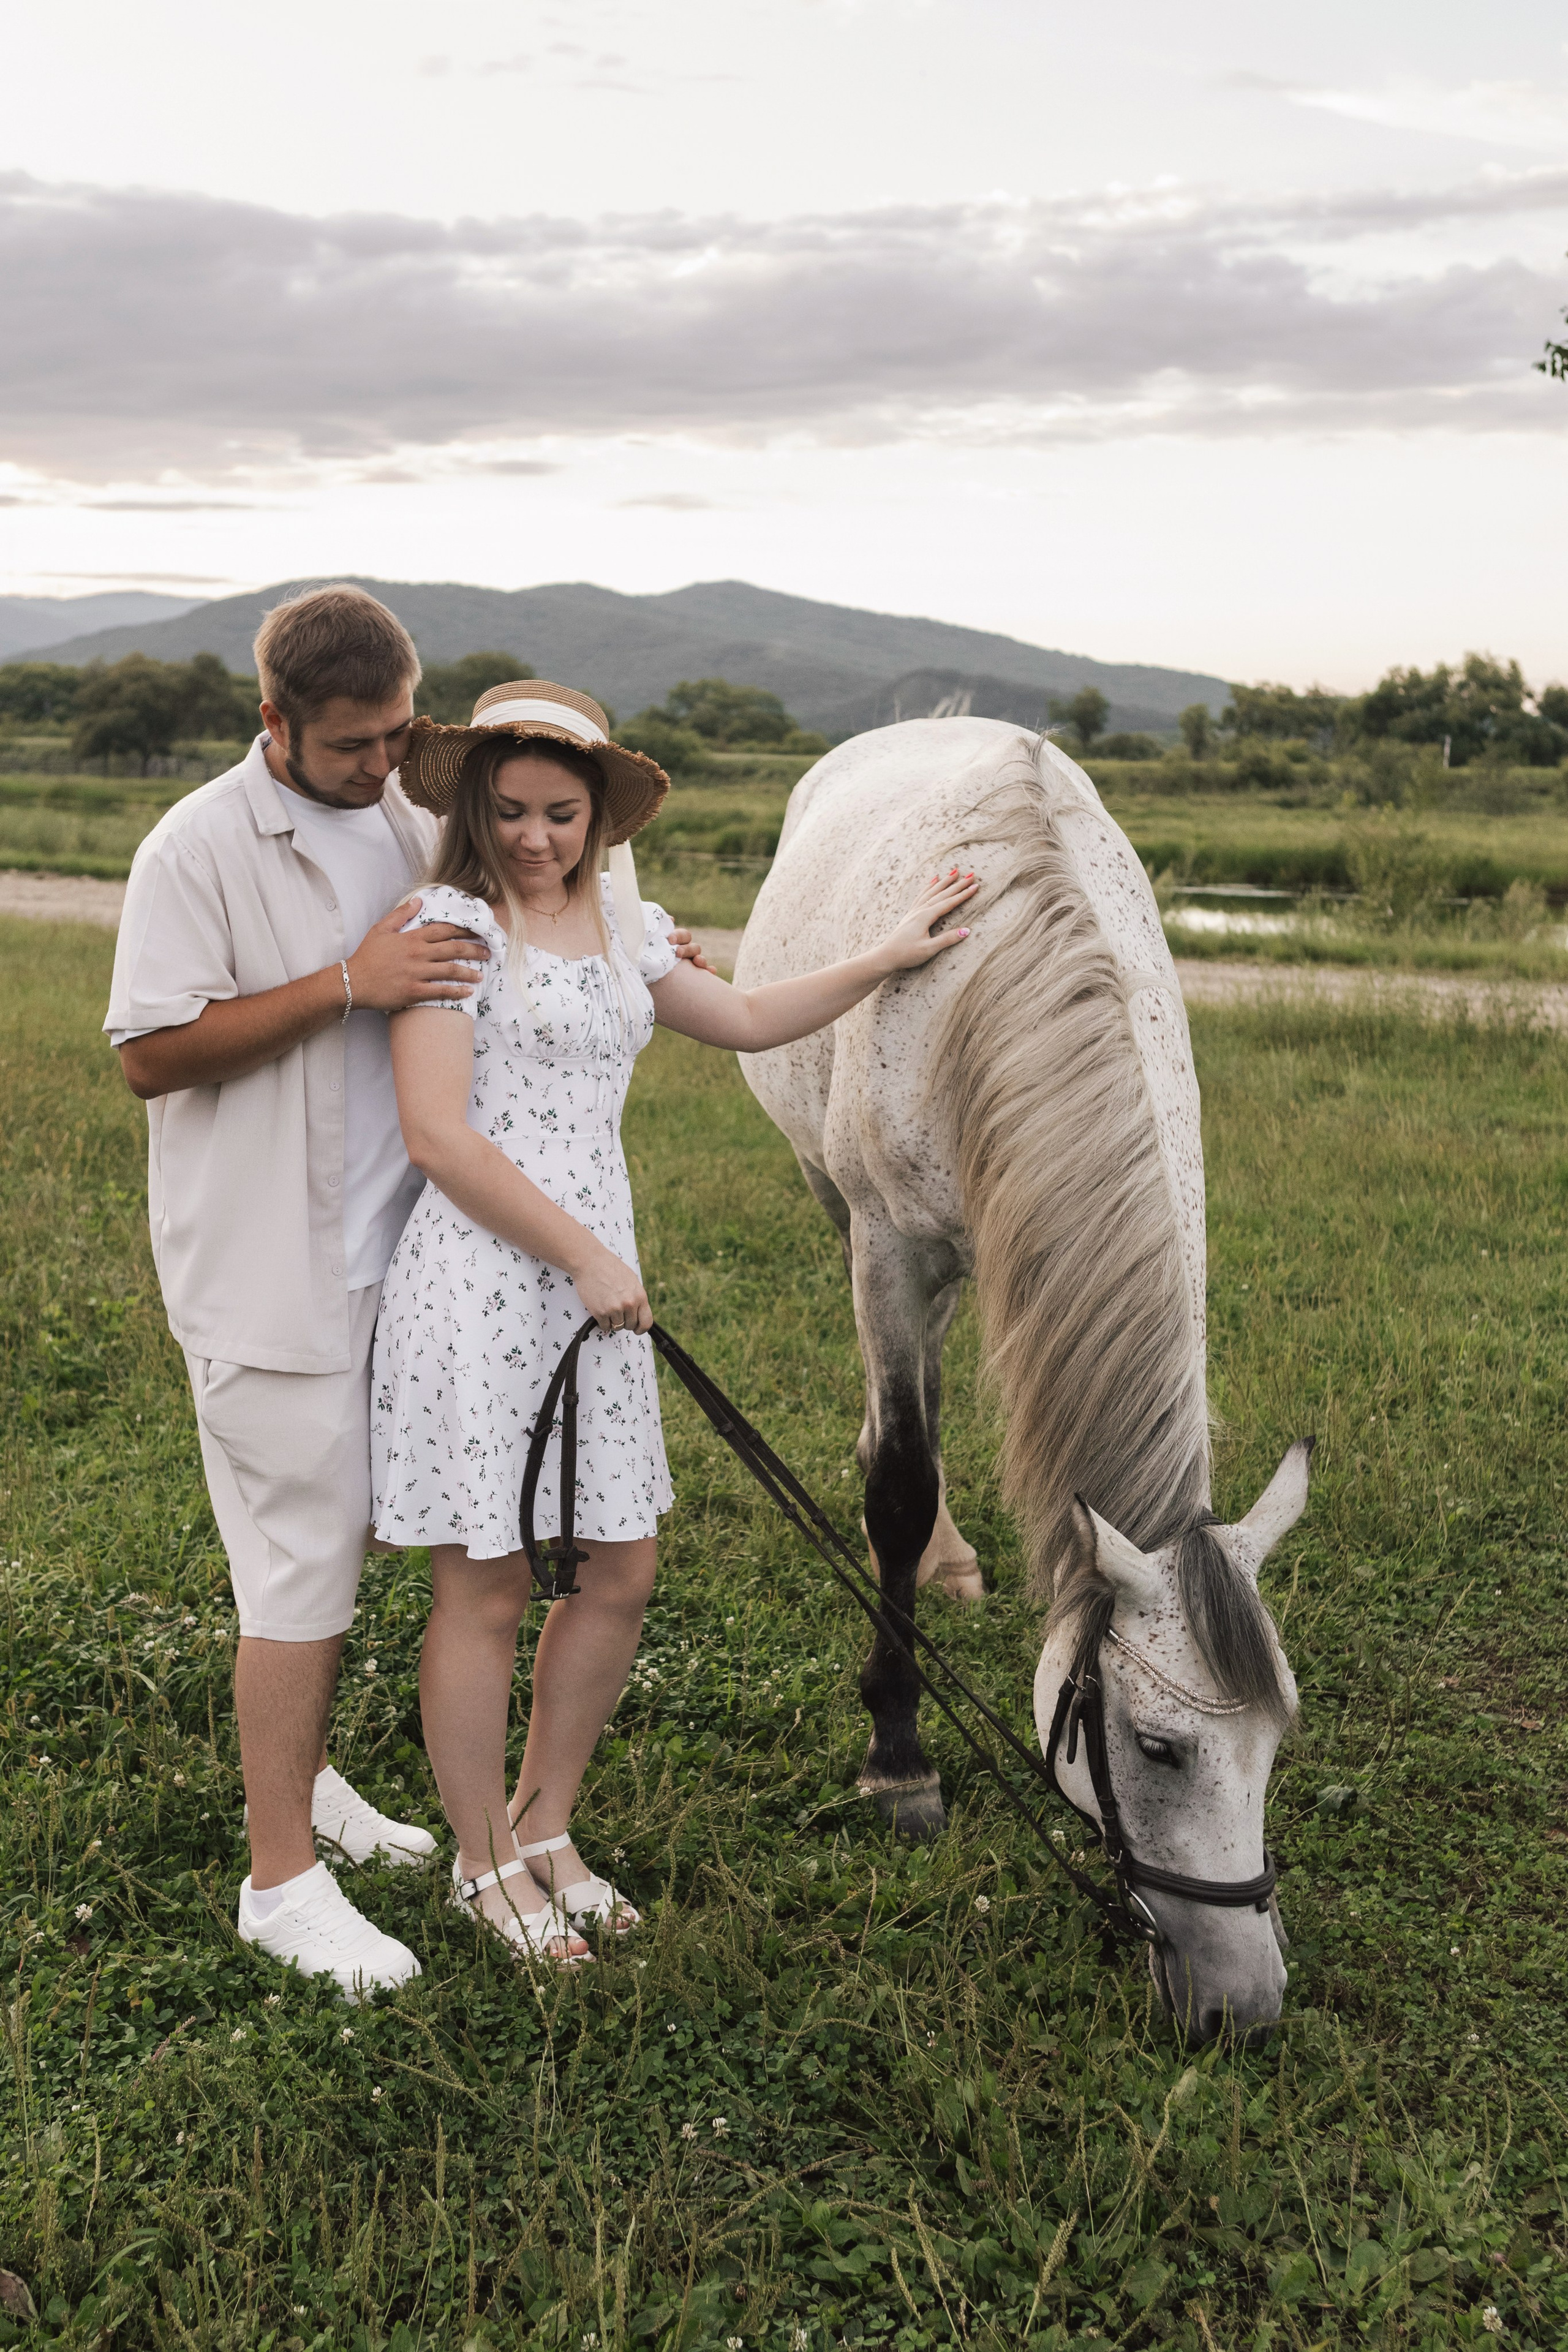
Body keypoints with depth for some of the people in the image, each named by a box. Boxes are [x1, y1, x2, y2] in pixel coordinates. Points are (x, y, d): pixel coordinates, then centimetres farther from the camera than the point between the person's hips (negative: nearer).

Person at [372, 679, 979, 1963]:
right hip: (478, 1280, -7)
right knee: (485, 1589, 4)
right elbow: (439, 1139, -16)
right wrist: (585, 1256, -14)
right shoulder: (453, 922, -10)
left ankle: (545, 1827, 30)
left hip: (594, 1274, 7)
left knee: (620, 1573, 11)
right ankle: (486, 1866, 22)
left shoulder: (619, 924, 12)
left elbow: (746, 1019, 27)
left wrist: (892, 957, 26)